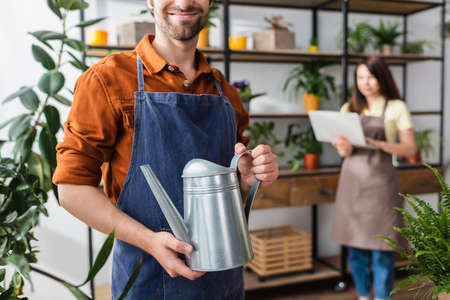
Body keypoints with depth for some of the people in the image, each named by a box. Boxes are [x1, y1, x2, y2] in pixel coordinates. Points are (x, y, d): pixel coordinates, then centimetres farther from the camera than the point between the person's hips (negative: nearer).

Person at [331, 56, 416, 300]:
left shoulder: (396, 107, 1)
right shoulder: (349, 109, 10)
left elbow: (409, 149, -3)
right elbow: (344, 152, 6)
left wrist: (379, 143, -20)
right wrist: (343, 146, -18)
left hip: (380, 179, -3)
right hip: (352, 179, 3)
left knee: (380, 246, -2)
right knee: (355, 245, 8)